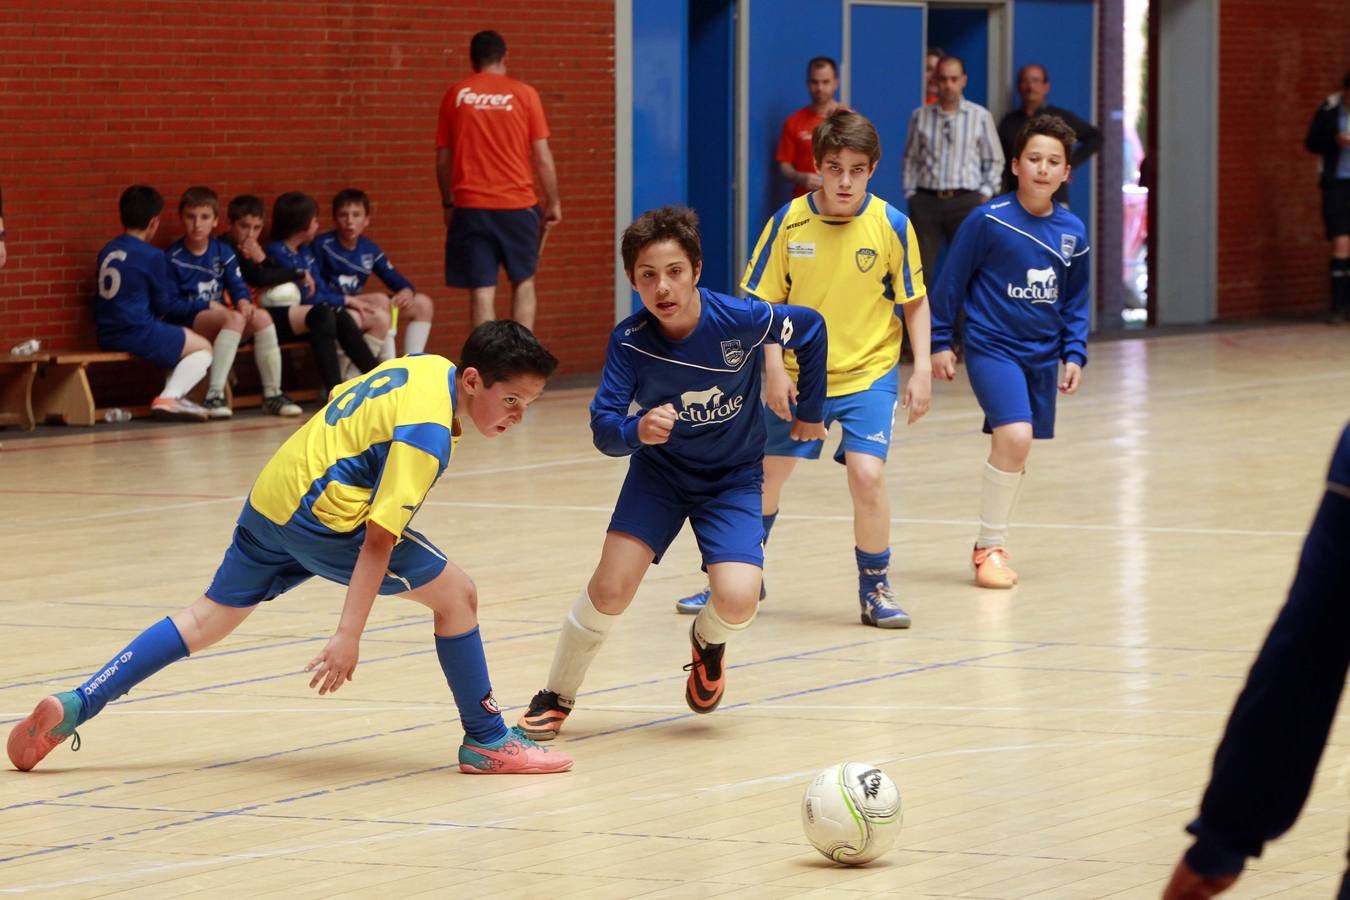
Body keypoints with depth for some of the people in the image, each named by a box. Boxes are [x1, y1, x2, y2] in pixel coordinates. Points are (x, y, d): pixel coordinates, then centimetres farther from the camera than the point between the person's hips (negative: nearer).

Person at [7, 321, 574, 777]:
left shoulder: (427, 366, 7)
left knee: (209, 619, 17)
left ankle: (73, 707, 12)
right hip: (321, 514, -9)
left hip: (270, 494, 9)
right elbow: (379, 537, -24)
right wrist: (349, 636, -26)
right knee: (455, 593, -3)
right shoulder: (427, 433, -20)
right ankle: (487, 742, 6)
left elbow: (342, 400, 22)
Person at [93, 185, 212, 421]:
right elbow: (163, 305, -1)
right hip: (138, 333, -8)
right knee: (204, 349, 8)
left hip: (107, 336, 8)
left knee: (178, 341, 29)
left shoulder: (107, 251, 10)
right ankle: (170, 397, -13)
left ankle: (174, 396, 9)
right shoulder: (152, 256, -9)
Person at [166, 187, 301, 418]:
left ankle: (273, 394, -15)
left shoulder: (222, 251, 11)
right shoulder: (173, 258, -5)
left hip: (220, 317, 5)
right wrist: (208, 306, -14)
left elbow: (238, 286, 8)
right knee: (235, 319, -33)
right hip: (188, 324, -5)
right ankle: (213, 396, -39)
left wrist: (244, 302, -15)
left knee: (261, 317, -21)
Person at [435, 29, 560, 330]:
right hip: (517, 204, 0)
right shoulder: (524, 94, 0)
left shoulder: (455, 96, 4)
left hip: (471, 207, 0)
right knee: (523, 283, 16)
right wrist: (553, 201, 10)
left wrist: (448, 204, 18)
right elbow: (542, 157, -1)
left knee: (482, 291, 0)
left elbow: (443, 159, 7)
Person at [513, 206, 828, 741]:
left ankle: (708, 642, 18)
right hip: (659, 471, 1)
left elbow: (811, 329, -5)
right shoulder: (629, 340, -21)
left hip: (733, 477, -1)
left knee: (737, 600, -21)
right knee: (612, 585, -17)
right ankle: (555, 698, 7)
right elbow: (602, 428, -26)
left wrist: (810, 412, 6)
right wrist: (636, 430, -49)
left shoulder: (742, 320, -25)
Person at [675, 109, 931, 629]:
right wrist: (774, 367, -12)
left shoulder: (892, 225, -11)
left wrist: (922, 370, -7)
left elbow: (914, 301, -1)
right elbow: (765, 301, -3)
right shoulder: (789, 222, -10)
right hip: (799, 375, 2)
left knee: (867, 474, -19)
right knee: (767, 474, 11)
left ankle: (875, 587, 2)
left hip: (868, 374, -2)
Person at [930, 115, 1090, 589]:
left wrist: (1074, 355, 5)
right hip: (992, 347, -5)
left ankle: (990, 542, 30)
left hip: (1042, 354, 5)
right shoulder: (989, 221, -12)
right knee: (1014, 436, -21)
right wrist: (940, 342, -2)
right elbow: (951, 282, -4)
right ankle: (990, 545, -6)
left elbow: (1075, 300, 12)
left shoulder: (1073, 231, 2)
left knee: (1015, 449, 11)